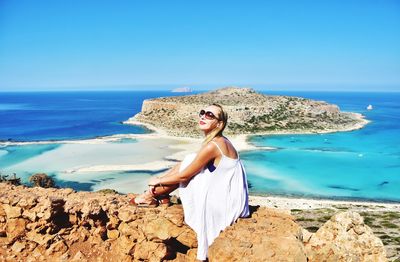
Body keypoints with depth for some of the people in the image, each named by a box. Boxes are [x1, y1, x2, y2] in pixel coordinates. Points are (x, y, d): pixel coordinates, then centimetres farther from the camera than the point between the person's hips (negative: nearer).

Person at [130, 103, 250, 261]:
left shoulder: (212, 146, -22)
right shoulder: (219, 141, 6)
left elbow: (183, 176, -15)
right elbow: (185, 165, 16)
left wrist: (159, 181, 1)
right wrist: (161, 179, 14)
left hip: (226, 202, -9)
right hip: (227, 195, 9)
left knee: (186, 171, -5)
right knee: (188, 162, 5)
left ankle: (151, 196, 14)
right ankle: (157, 195, 14)